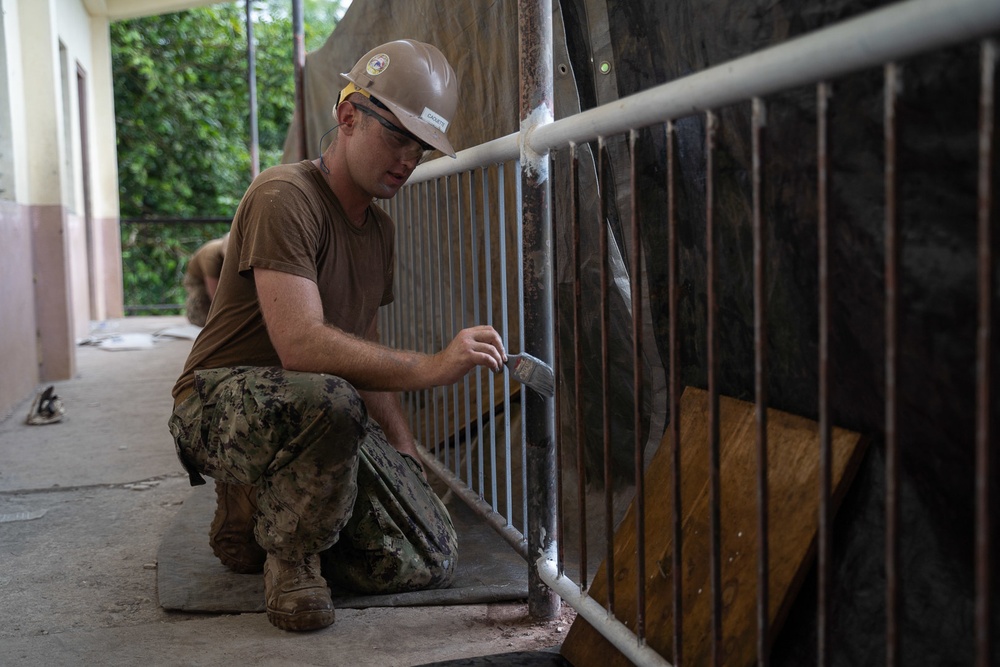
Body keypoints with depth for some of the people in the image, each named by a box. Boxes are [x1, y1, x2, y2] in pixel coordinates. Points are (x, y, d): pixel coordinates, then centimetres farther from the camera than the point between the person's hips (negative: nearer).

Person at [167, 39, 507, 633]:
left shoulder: (380, 228, 12)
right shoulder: (285, 197, -16)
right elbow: (300, 345, -30)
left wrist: (406, 452, 11)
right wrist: (429, 368, -36)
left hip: (325, 412, 8)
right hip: (224, 401, -7)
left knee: (429, 563, -7)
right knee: (327, 399, -42)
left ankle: (256, 508, 15)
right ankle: (288, 558, -12)